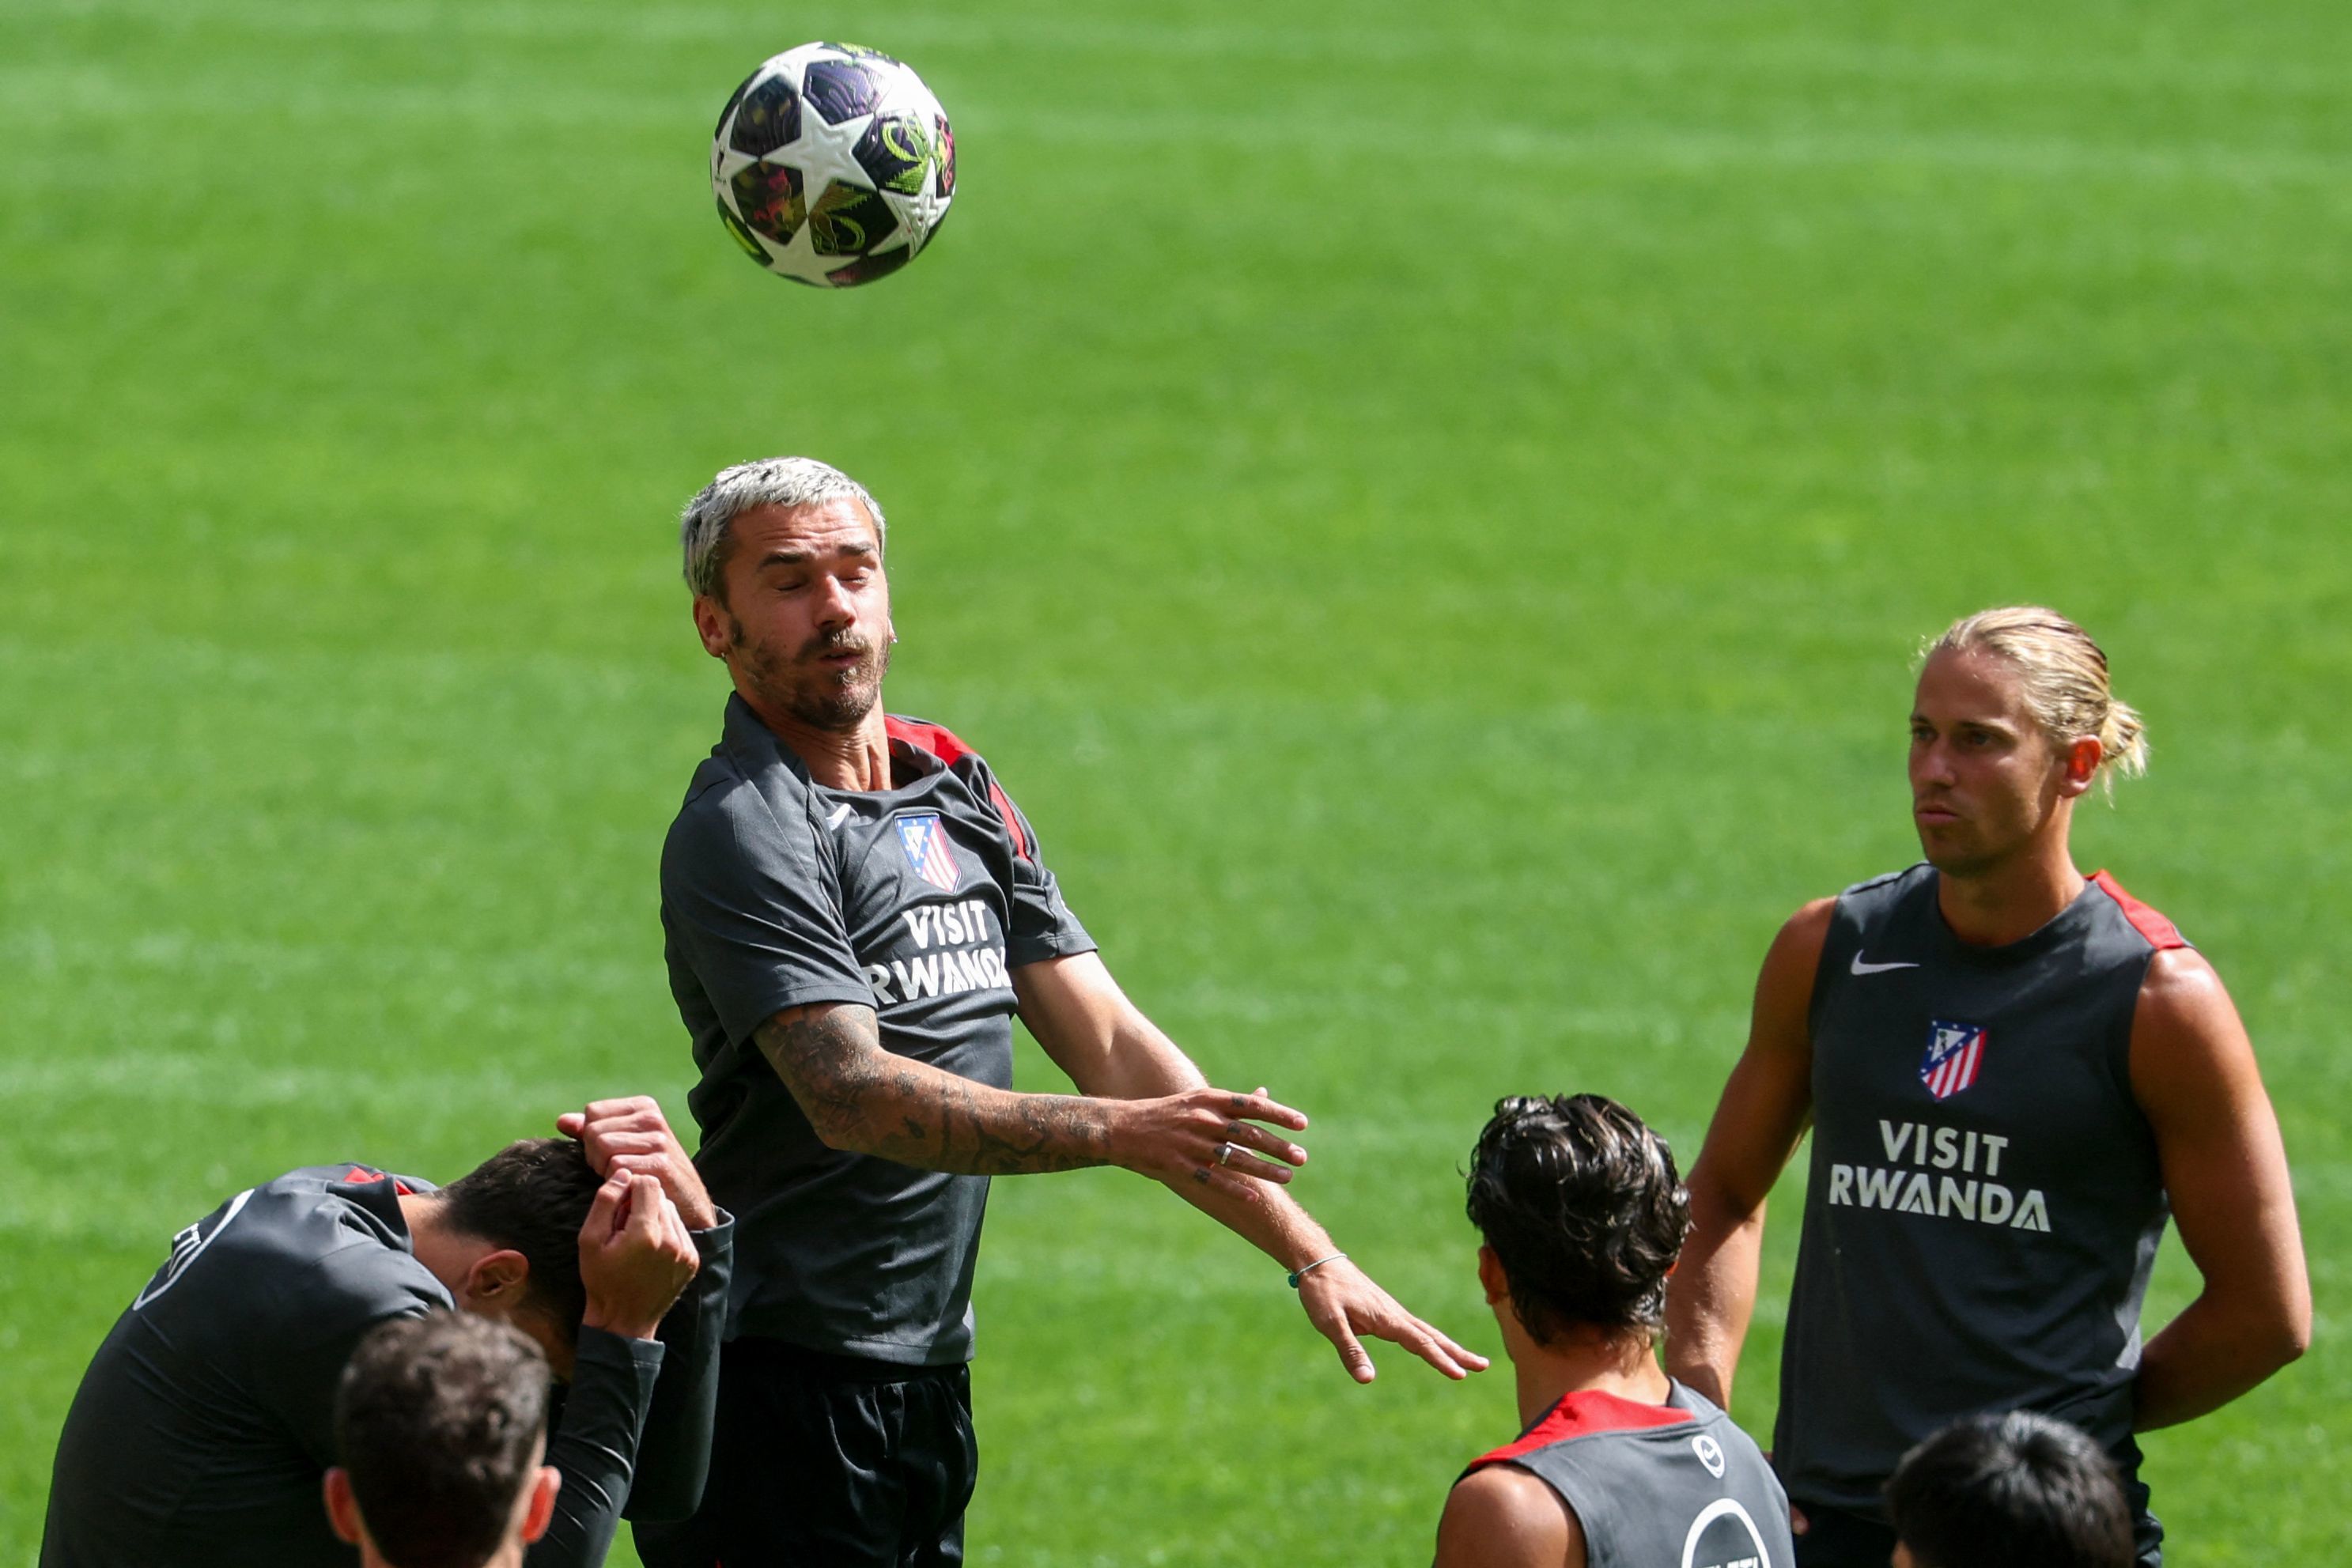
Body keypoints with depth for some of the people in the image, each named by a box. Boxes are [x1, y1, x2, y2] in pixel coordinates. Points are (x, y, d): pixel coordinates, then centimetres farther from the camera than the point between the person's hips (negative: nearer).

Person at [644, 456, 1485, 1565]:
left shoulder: (956, 788, 14)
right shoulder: (738, 833, -11)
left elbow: (1110, 1041, 13)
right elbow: (850, 1094, -23)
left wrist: (1307, 1253, 4)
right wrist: (1119, 1132, -33)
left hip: (931, 1379, 7)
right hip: (779, 1382, -7)